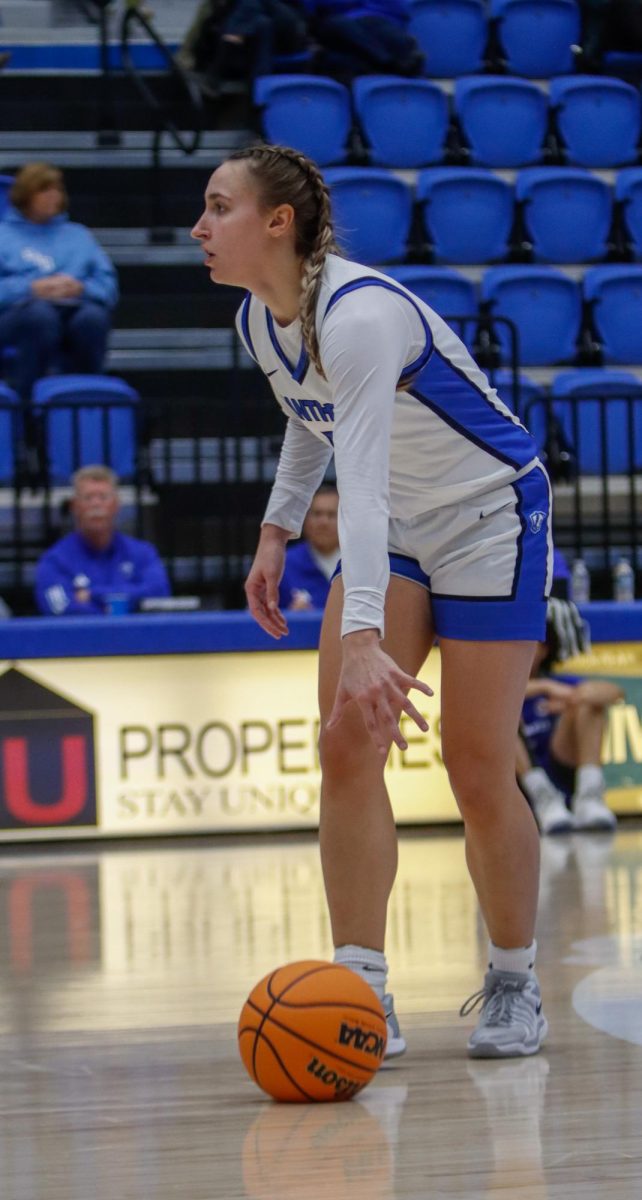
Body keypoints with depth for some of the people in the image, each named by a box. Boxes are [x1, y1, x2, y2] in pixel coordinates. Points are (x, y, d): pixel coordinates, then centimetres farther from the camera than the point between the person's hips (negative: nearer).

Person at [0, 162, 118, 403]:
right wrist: (33, 289, -11)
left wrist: (81, 288, -5)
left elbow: (107, 284, 17)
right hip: (20, 311, -2)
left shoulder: (79, 235, 30)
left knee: (93, 316, -37)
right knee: (41, 314, -41)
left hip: (75, 307, 2)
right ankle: (25, 399, -34)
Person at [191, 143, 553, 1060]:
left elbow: (363, 481, -43)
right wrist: (276, 534, 7)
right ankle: (362, 996, -7)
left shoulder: (358, 314, -32)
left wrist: (364, 638, -51)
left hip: (493, 520, -8)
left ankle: (515, 988, 15)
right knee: (346, 749, -7)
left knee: (477, 772, -5)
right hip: (396, 532, 8)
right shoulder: (259, 321, -4)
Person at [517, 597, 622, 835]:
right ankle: (543, 799, -33)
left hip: (561, 777, 2)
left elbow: (615, 691, -8)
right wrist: (545, 687, -30)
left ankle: (590, 797, -28)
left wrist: (575, 697, -31)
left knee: (592, 696, -9)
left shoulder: (561, 685, 12)